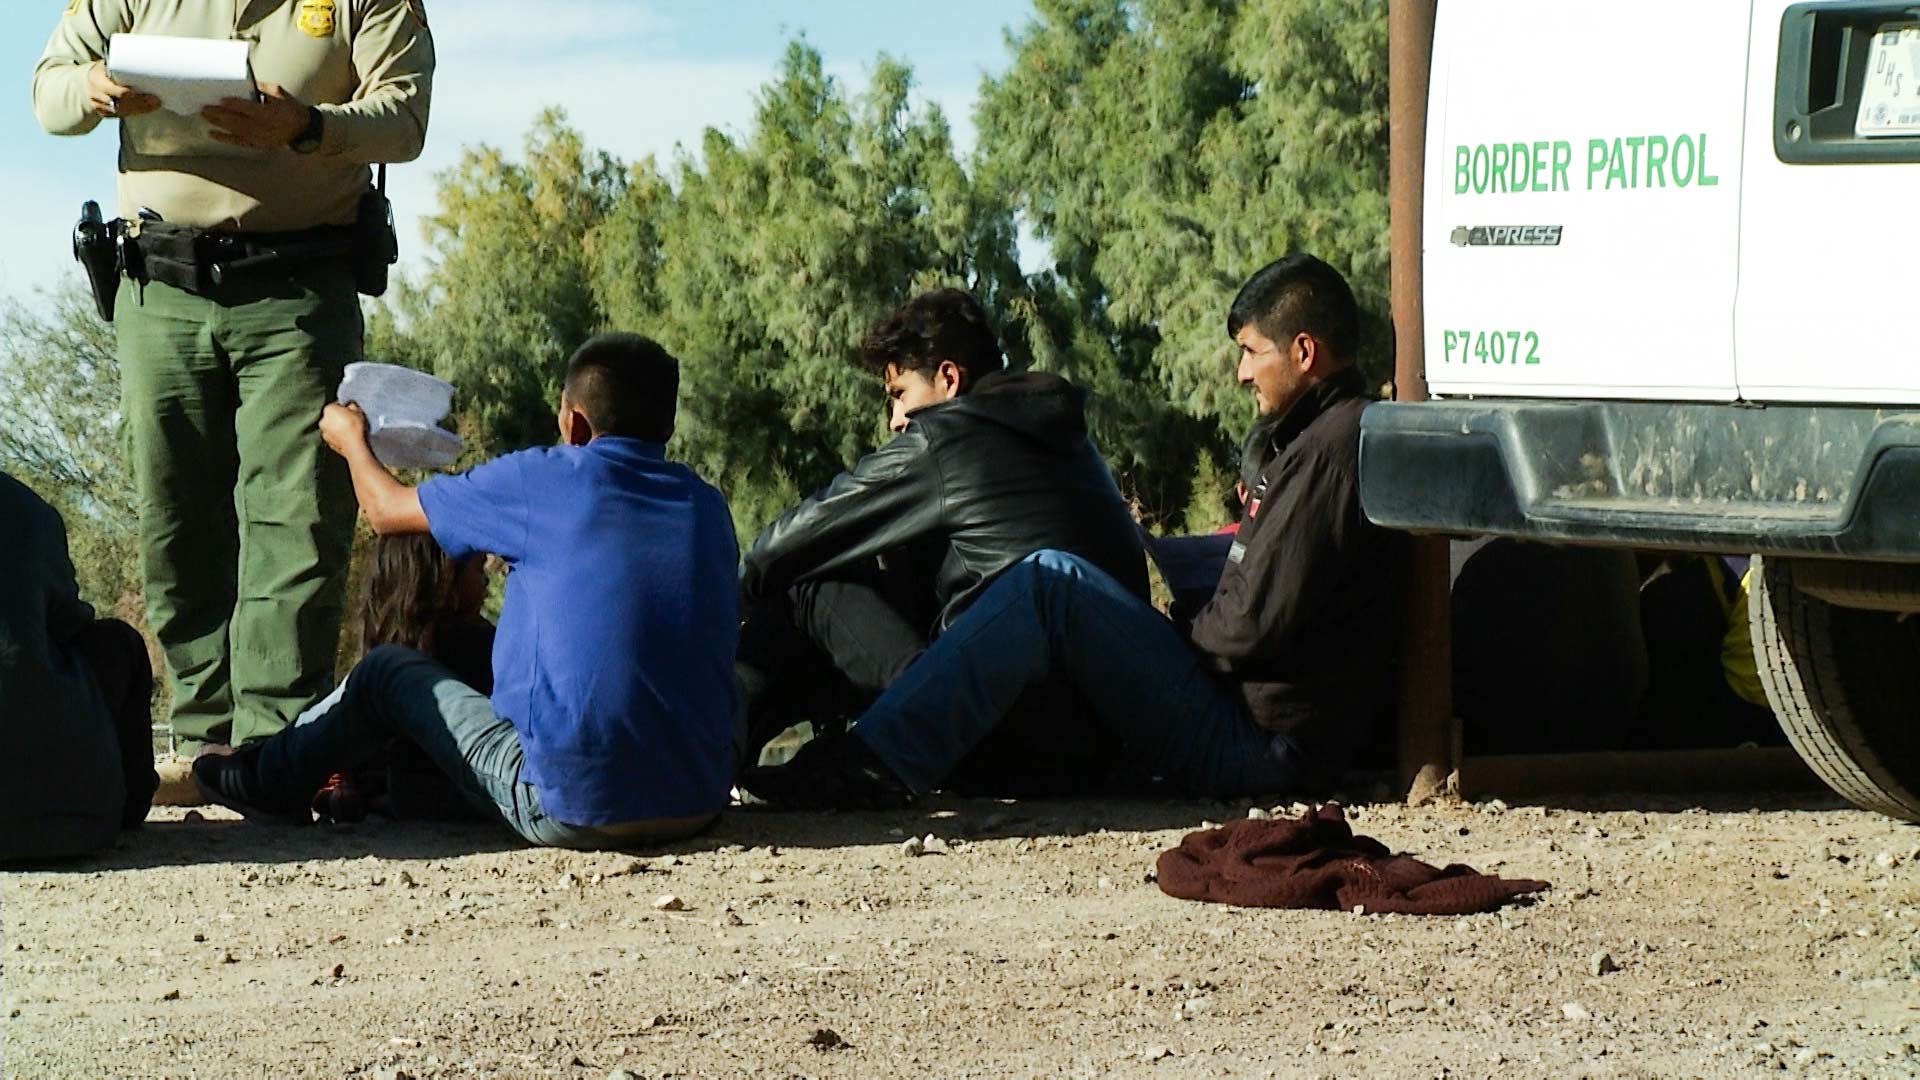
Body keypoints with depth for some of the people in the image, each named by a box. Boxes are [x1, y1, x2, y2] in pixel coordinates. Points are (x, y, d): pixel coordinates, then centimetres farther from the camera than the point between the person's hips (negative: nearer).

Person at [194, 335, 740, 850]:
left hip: (573, 810, -6)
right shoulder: (708, 506, 6)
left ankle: (270, 781, 43)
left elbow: (386, 510, 7)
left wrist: (351, 439, 31)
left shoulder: (542, 479, -7)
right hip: (699, 808, 6)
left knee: (387, 671, 17)